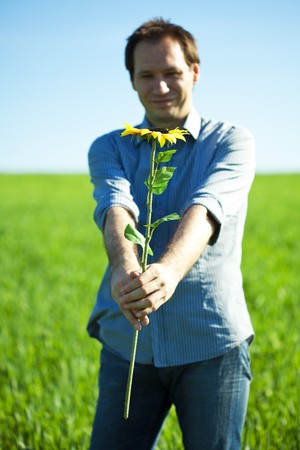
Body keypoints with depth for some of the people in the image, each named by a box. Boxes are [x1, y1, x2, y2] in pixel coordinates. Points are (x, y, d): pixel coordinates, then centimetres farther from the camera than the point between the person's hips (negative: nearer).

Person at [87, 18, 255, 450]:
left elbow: (204, 209, -19)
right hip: (126, 344, 2)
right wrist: (124, 265, -36)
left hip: (213, 345, -2)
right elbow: (115, 208, -14)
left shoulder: (232, 141, 1)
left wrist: (169, 269, -39)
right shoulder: (108, 149, 8)